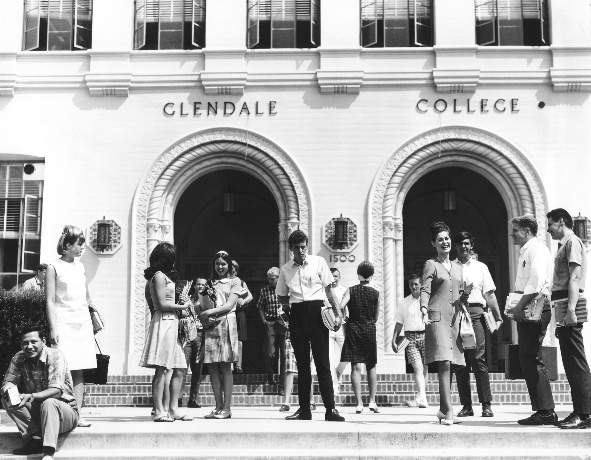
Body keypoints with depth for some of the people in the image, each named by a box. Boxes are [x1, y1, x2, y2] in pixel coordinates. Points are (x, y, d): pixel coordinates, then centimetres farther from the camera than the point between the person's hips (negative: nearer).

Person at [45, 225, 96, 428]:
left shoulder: (80, 266, 14)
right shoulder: (54, 267, -2)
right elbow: (50, 301, -6)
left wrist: (93, 319, 18)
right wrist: (53, 329, -12)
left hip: (83, 322, 5)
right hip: (64, 323, -5)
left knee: (79, 371, 1)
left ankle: (77, 414, 1)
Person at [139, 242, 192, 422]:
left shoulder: (163, 276, 20)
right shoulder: (159, 276, -9)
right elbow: (162, 304, -16)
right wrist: (182, 306, -4)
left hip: (172, 324, 10)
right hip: (164, 322, -10)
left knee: (179, 370, 8)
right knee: (162, 370, -8)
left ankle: (172, 409, 11)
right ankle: (159, 411, -6)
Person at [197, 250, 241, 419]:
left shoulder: (234, 282, 8)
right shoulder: (209, 283, 19)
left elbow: (229, 305, -4)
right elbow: (200, 305, 13)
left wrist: (210, 312, -14)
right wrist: (202, 317, -8)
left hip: (225, 325, -4)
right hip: (209, 327, 4)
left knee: (225, 367, -5)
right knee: (212, 368, 0)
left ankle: (226, 408, -4)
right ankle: (218, 406, 4)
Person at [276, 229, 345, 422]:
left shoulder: (318, 262, 4)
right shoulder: (285, 269, 11)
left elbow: (328, 289, 5)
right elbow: (282, 298, 18)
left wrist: (338, 312, -3)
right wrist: (294, 301, 0)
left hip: (317, 312, -3)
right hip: (297, 314, 3)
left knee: (322, 362, -6)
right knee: (302, 363, 7)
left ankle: (330, 409, -4)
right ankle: (304, 409, 13)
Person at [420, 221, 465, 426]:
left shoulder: (457, 268, 20)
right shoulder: (431, 265, 3)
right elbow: (425, 290, -7)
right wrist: (424, 311, -22)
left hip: (454, 319, 6)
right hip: (437, 317, -6)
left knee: (450, 365, 6)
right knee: (444, 363, -15)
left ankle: (443, 410, 13)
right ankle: (448, 411, -17)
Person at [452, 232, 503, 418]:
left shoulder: (480, 267, 15)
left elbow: (489, 294, 11)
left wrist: (498, 317, 3)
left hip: (475, 313, -1)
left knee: (478, 360, -8)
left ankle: (486, 404, -4)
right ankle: (466, 405, 6)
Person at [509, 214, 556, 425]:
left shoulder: (537, 249, -8)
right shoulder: (525, 252, 22)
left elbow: (536, 281, -21)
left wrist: (520, 305, -22)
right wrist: (517, 307, 12)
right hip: (526, 310, 10)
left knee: (532, 358, -11)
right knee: (527, 359, 8)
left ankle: (546, 411, -8)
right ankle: (542, 410, 12)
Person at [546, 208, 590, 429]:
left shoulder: (572, 241, -6)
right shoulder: (565, 244, 22)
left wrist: (570, 310, -25)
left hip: (568, 305, -10)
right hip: (563, 308, 10)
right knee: (571, 362, 10)